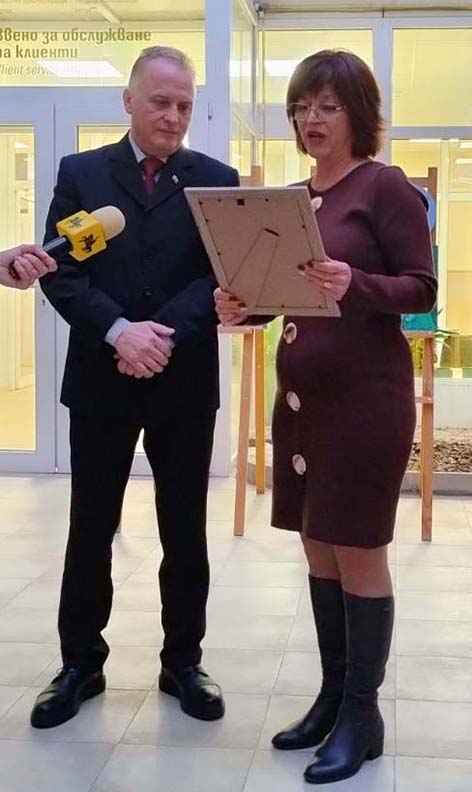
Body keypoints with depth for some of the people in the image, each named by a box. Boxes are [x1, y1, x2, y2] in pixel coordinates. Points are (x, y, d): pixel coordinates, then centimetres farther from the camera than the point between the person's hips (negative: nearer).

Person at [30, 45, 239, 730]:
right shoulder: (81, 174, 4)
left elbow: (224, 276, -4)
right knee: (91, 528, 8)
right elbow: (61, 271, -4)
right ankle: (81, 663, 21)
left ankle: (183, 661, 23)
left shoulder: (217, 181, 4)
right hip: (100, 376, 0)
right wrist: (120, 331, -19)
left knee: (185, 530, 9)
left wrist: (164, 334, -18)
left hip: (185, 379, 0)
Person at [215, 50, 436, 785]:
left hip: (365, 393, -7)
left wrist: (355, 286, -28)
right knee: (319, 549, 11)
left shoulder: (385, 185, -8)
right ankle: (332, 696, 23)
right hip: (300, 391, 7)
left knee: (358, 551, 0)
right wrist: (245, 306, -4)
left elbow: (421, 287, -11)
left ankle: (362, 713, 12)